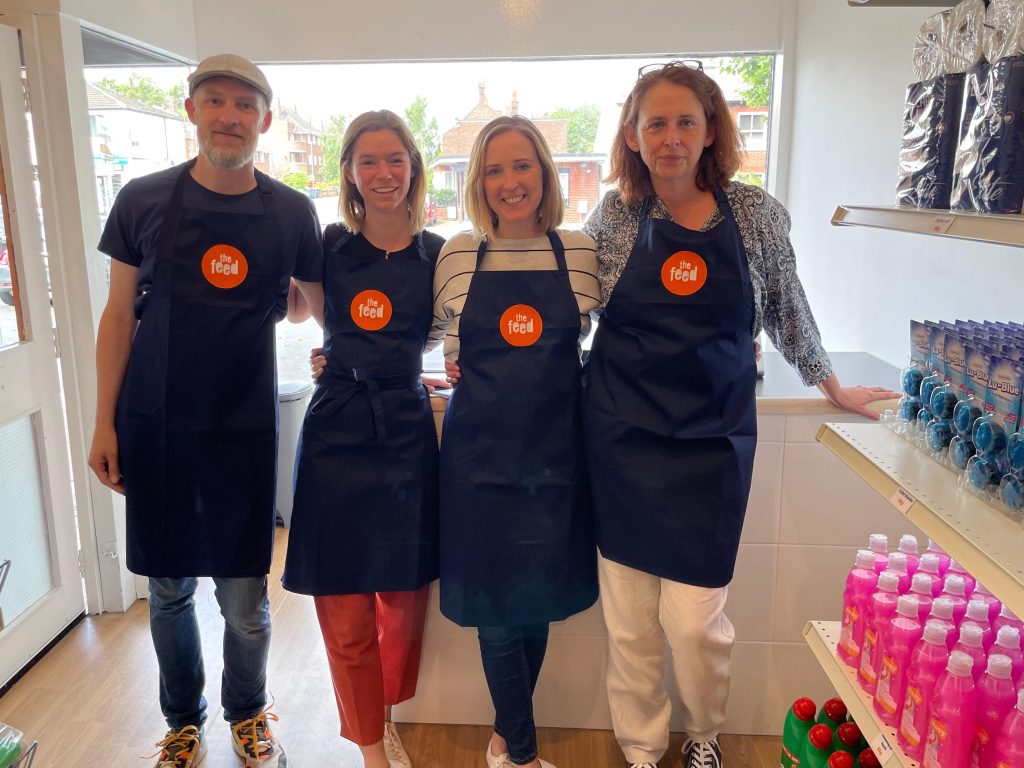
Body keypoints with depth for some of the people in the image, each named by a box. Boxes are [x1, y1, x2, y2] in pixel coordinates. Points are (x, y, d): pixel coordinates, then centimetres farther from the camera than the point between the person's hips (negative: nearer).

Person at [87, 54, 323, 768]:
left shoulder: (291, 213, -1)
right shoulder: (143, 200, -1)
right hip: (155, 426, 1)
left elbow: (323, 303, 13)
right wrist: (104, 422, 2)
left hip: (246, 427, -1)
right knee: (169, 589, 13)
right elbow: (120, 314, 4)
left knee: (244, 596, 7)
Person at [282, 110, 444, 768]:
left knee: (407, 597, 10)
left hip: (408, 431, 1)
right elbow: (296, 309, 18)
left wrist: (377, 360, 3)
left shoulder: (437, 253, 4)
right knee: (345, 608, 3)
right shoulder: (329, 246, 2)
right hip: (338, 434, -1)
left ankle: (389, 714, 38)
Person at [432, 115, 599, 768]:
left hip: (555, 451, 1)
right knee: (495, 608, 7)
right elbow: (441, 338, 14)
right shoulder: (458, 255, 1)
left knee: (540, 600, 13)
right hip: (480, 452, 0)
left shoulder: (581, 252, 2)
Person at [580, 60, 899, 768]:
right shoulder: (615, 216, 1)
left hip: (712, 443, 0)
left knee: (695, 618, 0)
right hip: (623, 439, 1)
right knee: (630, 618, 7)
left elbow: (787, 311, 13)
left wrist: (833, 386, 22)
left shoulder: (757, 214, 0)